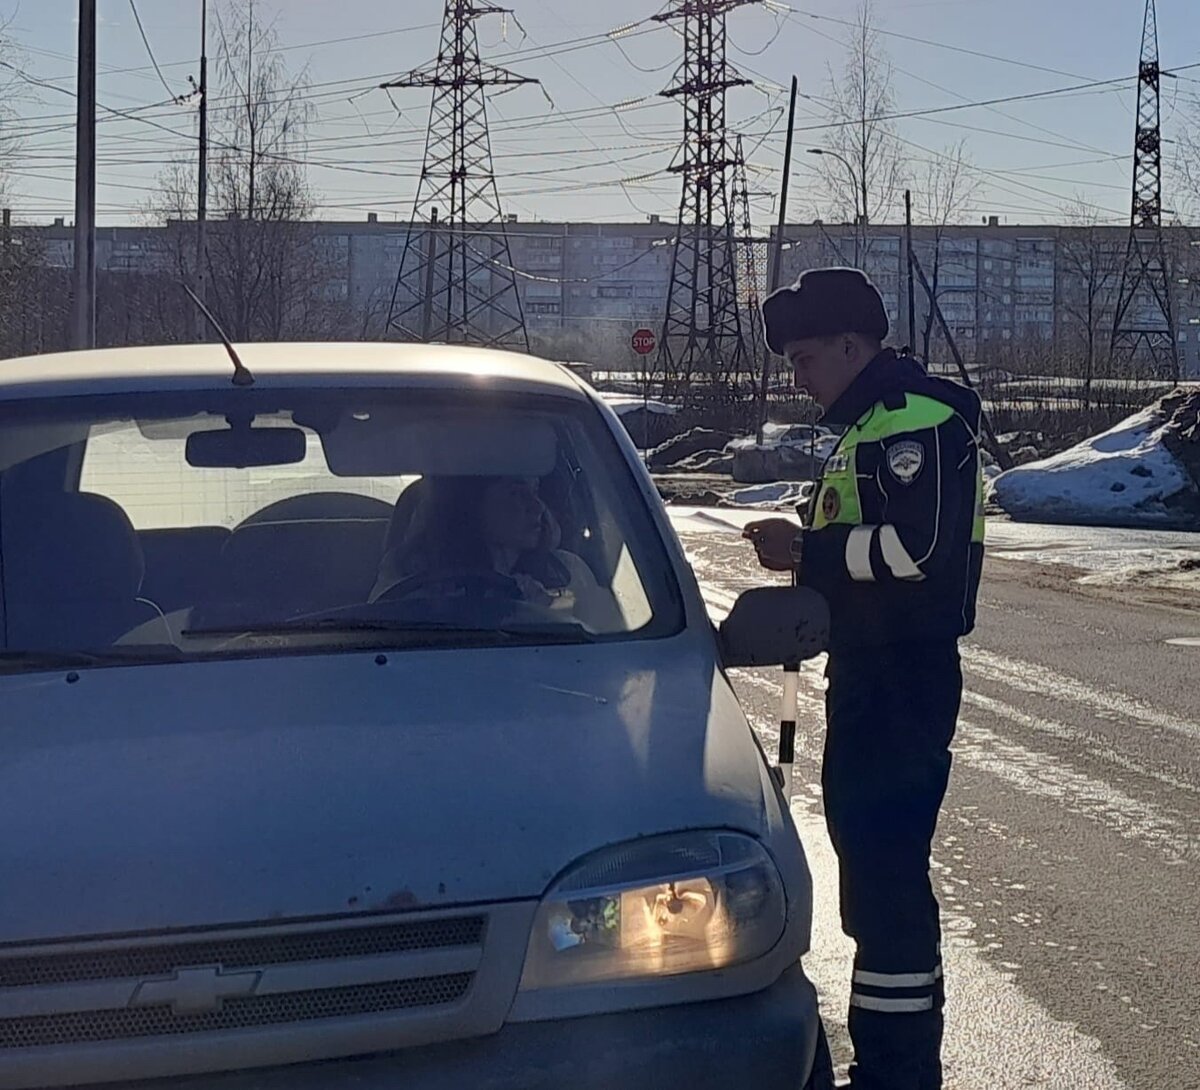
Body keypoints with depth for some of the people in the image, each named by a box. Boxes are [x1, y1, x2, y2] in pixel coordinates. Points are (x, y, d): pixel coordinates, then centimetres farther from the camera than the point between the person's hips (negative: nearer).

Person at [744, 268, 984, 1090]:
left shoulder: (921, 419, -15)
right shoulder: (872, 424, 19)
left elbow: (923, 547, -25)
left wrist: (807, 550, -17)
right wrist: (807, 554, 9)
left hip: (904, 676, -11)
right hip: (871, 669, 11)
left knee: (884, 860, -9)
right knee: (871, 850, 16)